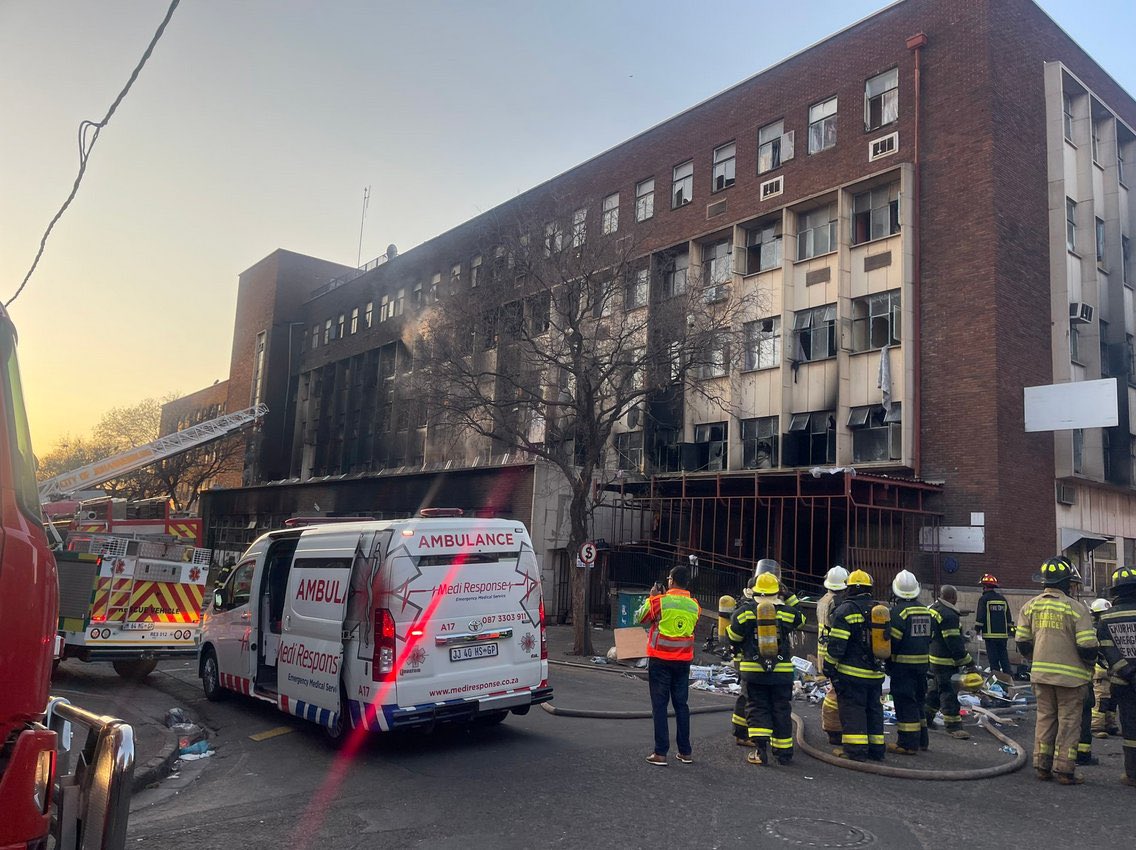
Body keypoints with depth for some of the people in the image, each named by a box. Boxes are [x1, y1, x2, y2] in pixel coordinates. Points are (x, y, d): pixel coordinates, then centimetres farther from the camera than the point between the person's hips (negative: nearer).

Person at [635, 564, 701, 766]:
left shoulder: (658, 601, -12)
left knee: (660, 705, 1)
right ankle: (685, 752, 17)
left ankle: (660, 753, 1)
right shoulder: (694, 605, 2)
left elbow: (639, 617, 2)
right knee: (681, 704, 13)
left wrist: (651, 597, 12)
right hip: (683, 661, 4)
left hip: (660, 660, -4)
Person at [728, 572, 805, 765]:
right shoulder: (787, 611, -2)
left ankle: (760, 748, -7)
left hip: (752, 670, -1)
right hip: (782, 670, 1)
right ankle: (783, 752, 18)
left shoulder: (745, 611, -4)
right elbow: (801, 618, 20)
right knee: (781, 710, 11)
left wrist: (740, 653, 23)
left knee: (756, 708, 7)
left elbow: (733, 637, 3)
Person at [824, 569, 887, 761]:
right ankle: (876, 748, 20)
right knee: (874, 708, 14)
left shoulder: (846, 609, -11)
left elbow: (836, 643, -14)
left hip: (852, 672, -6)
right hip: (875, 673, 6)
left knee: (852, 709, -1)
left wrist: (829, 666, -7)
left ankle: (855, 749, -3)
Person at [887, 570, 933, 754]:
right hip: (922, 662, 8)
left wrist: (888, 662, -5)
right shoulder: (925, 611, 9)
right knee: (917, 700, 19)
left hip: (903, 664, -8)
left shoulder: (898, 611, -16)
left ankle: (908, 744, 0)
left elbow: (892, 640, -17)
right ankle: (921, 740, 27)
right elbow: (929, 637, 15)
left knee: (905, 702, -2)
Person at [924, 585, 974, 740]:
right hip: (945, 660, -10)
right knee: (948, 692, -5)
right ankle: (953, 726, 0)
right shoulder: (948, 615, -21)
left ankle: (925, 717, 28)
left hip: (932, 657, 10)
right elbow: (953, 643, -21)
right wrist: (967, 661, -13)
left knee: (935, 688, 19)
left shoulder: (932, 609, 10)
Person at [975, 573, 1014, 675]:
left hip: (990, 634, -5)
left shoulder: (984, 599, -6)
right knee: (1004, 657, 11)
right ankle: (1009, 675, 7)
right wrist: (1009, 630, 23)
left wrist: (977, 629, -1)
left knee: (993, 659, -1)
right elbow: (1009, 617, 16)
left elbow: (980, 616, -11)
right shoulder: (1003, 599, 12)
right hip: (1003, 634, 5)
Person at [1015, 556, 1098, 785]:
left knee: (1045, 718, 13)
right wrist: (1088, 661, 7)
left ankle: (1042, 766, 17)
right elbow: (1087, 647, -14)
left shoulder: (1030, 606, 3)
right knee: (1069, 721, 5)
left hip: (1040, 673, 5)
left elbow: (1022, 642, 5)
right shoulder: (1075, 608, -13)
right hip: (1070, 675, -5)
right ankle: (1064, 770, 8)